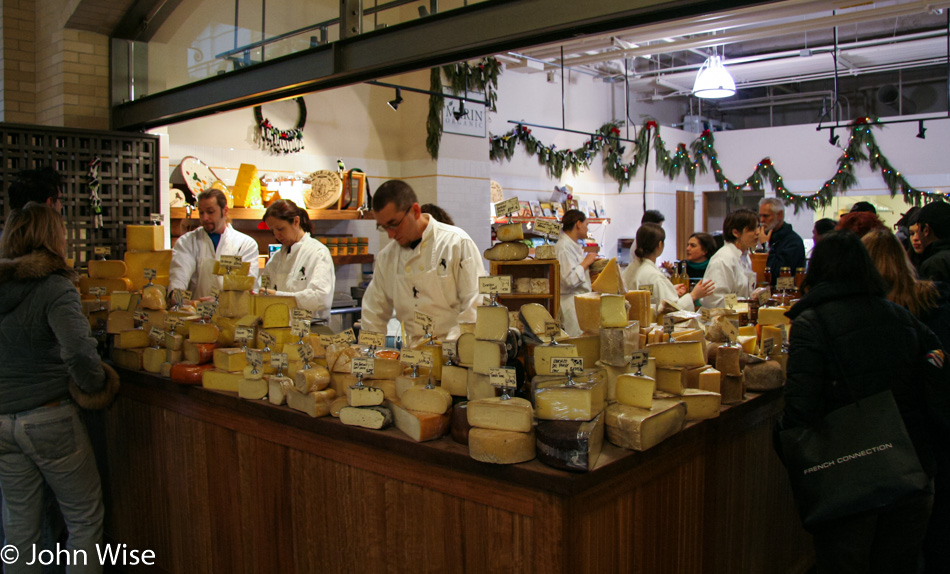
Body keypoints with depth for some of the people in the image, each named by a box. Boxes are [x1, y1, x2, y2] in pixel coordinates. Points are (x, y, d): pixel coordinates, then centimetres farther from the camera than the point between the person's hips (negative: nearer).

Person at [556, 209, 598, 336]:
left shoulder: (575, 245, 17)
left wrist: (591, 264, 14)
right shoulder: (563, 247, -14)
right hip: (571, 303, -10)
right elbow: (569, 280, -22)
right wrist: (586, 263, -12)